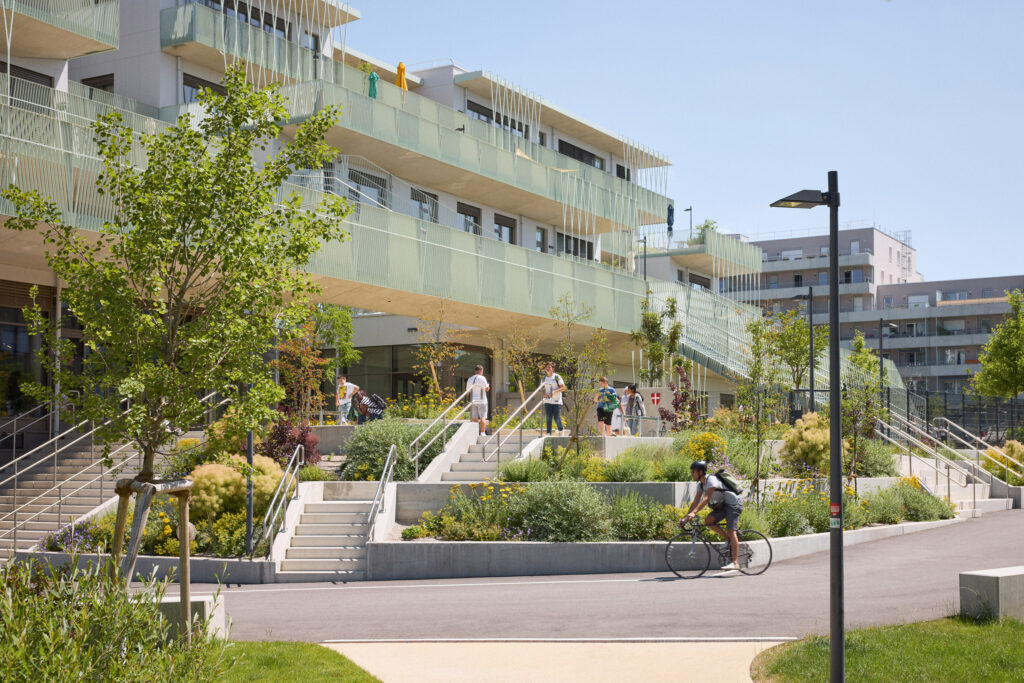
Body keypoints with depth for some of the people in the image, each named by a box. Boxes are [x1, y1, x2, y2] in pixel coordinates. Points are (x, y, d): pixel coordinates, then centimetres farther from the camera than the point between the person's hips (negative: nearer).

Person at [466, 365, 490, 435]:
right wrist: (488, 386, 14)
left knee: (474, 418, 4)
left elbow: (468, 390, 12)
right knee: (483, 417, -4)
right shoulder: (482, 378, -7)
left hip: (473, 401, 5)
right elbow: (487, 389, -7)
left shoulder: (470, 379, 9)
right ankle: (482, 433, -10)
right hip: (481, 400, -5)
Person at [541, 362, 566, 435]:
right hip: (547, 401, 4)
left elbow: (563, 388, -7)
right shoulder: (543, 379, 11)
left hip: (557, 401, -4)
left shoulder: (557, 377, -3)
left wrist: (555, 391, -19)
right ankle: (548, 433, 1)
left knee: (557, 417, -5)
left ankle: (560, 430, 20)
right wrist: (544, 394, -5)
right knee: (548, 417, -2)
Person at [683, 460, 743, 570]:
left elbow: (706, 499, -32)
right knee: (708, 520, -11)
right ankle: (729, 539, 4)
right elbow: (695, 502, 4)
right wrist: (686, 517, -6)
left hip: (733, 504, -9)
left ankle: (735, 562, -20)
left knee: (731, 531, -17)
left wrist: (693, 513, -40)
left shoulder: (711, 480, -22)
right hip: (723, 505, 9)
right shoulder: (701, 485, 6)